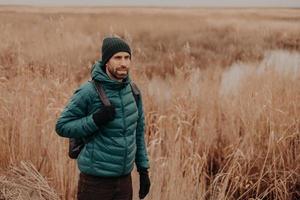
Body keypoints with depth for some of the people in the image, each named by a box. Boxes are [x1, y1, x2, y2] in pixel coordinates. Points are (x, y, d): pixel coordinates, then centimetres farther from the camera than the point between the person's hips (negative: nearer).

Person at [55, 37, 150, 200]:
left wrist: (143, 169, 11)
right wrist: (95, 120, -23)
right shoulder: (88, 92, -14)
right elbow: (62, 126, -9)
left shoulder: (133, 91, 4)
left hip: (125, 179, 5)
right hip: (96, 180, -5)